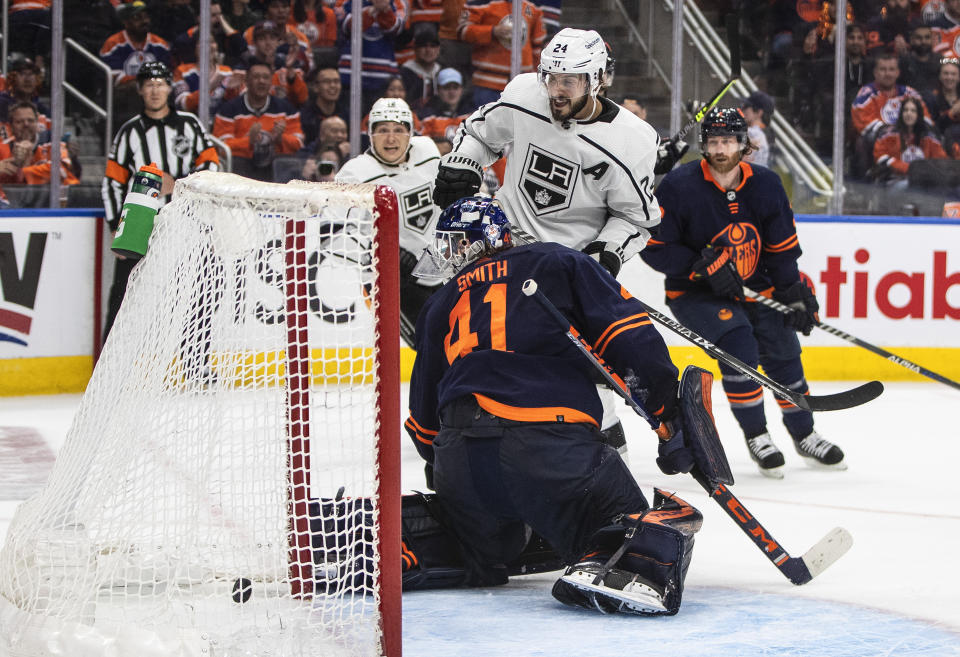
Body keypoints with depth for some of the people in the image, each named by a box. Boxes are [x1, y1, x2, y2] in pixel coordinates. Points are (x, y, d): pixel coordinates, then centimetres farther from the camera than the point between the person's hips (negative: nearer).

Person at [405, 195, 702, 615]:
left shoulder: (442, 304, 26)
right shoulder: (559, 264, 18)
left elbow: (425, 412, 30)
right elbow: (629, 336, 5)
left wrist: (437, 465, 47)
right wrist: (671, 412, 6)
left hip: (460, 455, 5)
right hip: (557, 441, -4)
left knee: (486, 549, 29)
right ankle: (614, 568, -35)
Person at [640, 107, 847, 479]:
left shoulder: (766, 186, -4)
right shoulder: (679, 187, -17)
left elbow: (782, 247, 5)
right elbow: (653, 248, -16)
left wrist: (795, 293, -3)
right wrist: (704, 266, -23)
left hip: (753, 286, 5)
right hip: (695, 293, -4)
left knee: (783, 350, -1)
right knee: (738, 345, -24)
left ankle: (805, 436, 21)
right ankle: (756, 437, -8)